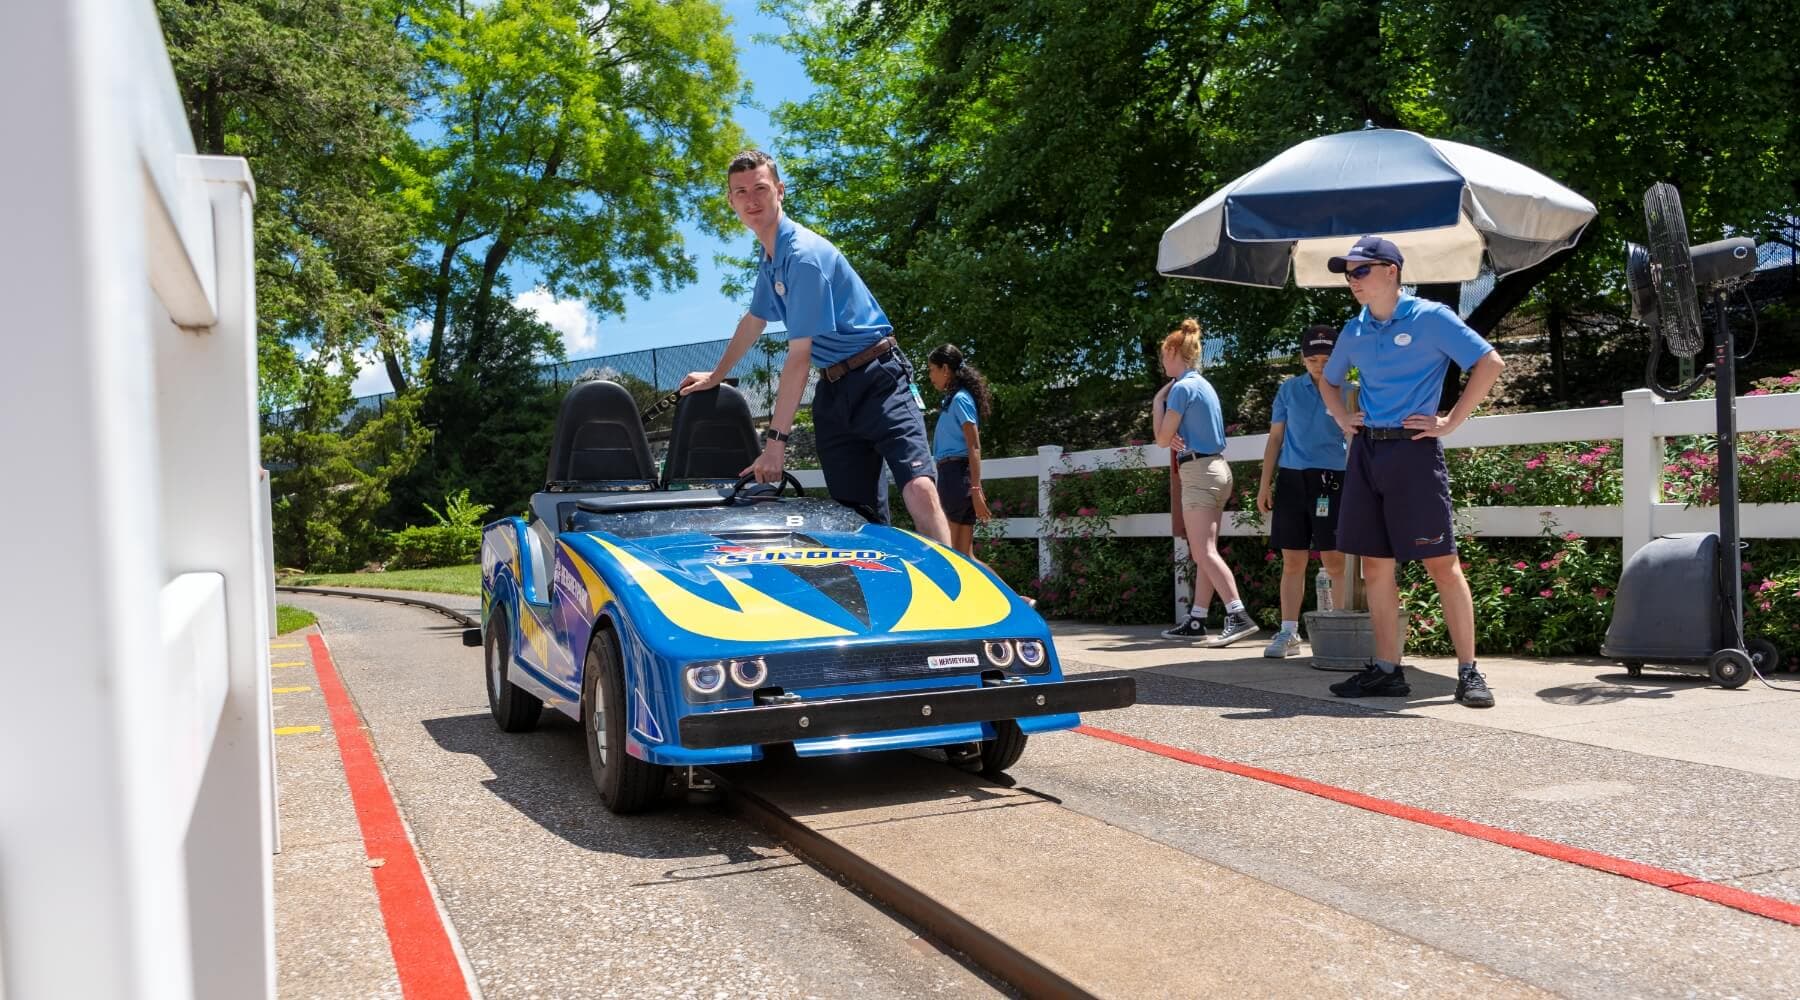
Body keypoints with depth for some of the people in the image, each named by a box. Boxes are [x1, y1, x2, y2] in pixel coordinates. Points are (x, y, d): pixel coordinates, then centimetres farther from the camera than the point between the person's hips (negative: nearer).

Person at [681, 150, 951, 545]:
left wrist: (776, 440, -17)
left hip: (879, 380, -9)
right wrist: (715, 376, 39)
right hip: (833, 390, 9)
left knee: (919, 489, -25)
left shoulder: (804, 254, -17)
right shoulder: (768, 258, 11)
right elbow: (754, 321, 30)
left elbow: (799, 356, -19)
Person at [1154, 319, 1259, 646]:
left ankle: (1239, 616, -21)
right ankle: (1196, 620, 14)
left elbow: (1163, 439, -7)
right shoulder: (1204, 384, 17)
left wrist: (1158, 401, 3)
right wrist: (1174, 435, -5)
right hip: (1217, 469, 10)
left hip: (1199, 472, -10)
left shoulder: (1182, 387, -12)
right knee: (1203, 553, 10)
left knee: (1205, 552, -13)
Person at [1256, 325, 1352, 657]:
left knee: (1334, 559, -4)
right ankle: (1288, 633, 9)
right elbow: (1275, 437, 12)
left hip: (1332, 479, -2)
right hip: (1292, 478, 2)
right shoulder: (1289, 389, 9)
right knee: (1292, 560, 4)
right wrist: (1265, 484, 8)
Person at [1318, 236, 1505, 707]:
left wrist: (1450, 422, -11)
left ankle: (1468, 671, 2)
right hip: (1366, 452, 6)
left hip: (1413, 451, -6)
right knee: (1375, 565, 6)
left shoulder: (1430, 317, -4)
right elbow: (1328, 381, 31)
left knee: (1441, 563, -5)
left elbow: (1490, 363, -9)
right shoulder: (1354, 331, 13)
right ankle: (1387, 669, 14)